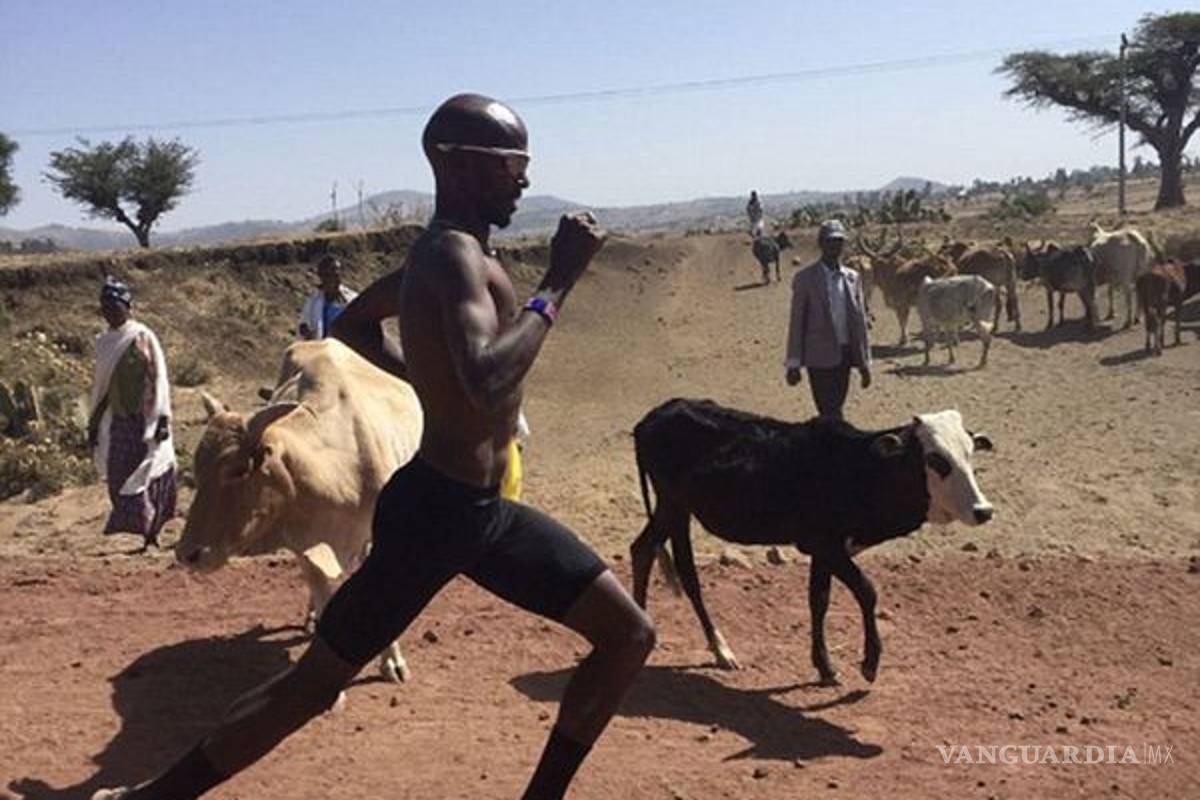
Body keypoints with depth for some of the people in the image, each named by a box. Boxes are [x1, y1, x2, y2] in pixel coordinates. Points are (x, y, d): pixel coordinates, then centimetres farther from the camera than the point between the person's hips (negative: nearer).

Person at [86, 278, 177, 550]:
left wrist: (162, 418, -15)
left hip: (143, 420, -6)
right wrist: (93, 423, 15)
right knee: (118, 480, 5)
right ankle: (146, 532, 13)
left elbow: (158, 380, -9)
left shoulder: (142, 338, -7)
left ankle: (150, 533, 2)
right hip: (117, 422, 6)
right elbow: (101, 385, 16)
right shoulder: (104, 342, 10)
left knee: (145, 477, -6)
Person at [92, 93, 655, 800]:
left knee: (630, 635, 10)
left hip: (482, 510, 10)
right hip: (433, 509, -10)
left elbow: (353, 323, 26)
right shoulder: (454, 255, -19)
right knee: (314, 683, 0)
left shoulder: (448, 253, 10)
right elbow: (486, 384, -38)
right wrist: (558, 283, -28)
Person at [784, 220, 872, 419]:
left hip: (845, 355, 5)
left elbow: (859, 320, 12)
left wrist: (865, 363, 11)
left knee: (834, 411, 9)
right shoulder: (805, 278, -3)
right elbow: (796, 322, -3)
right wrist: (793, 364, -6)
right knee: (830, 414, -8)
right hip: (820, 356, -4)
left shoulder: (852, 278, 10)